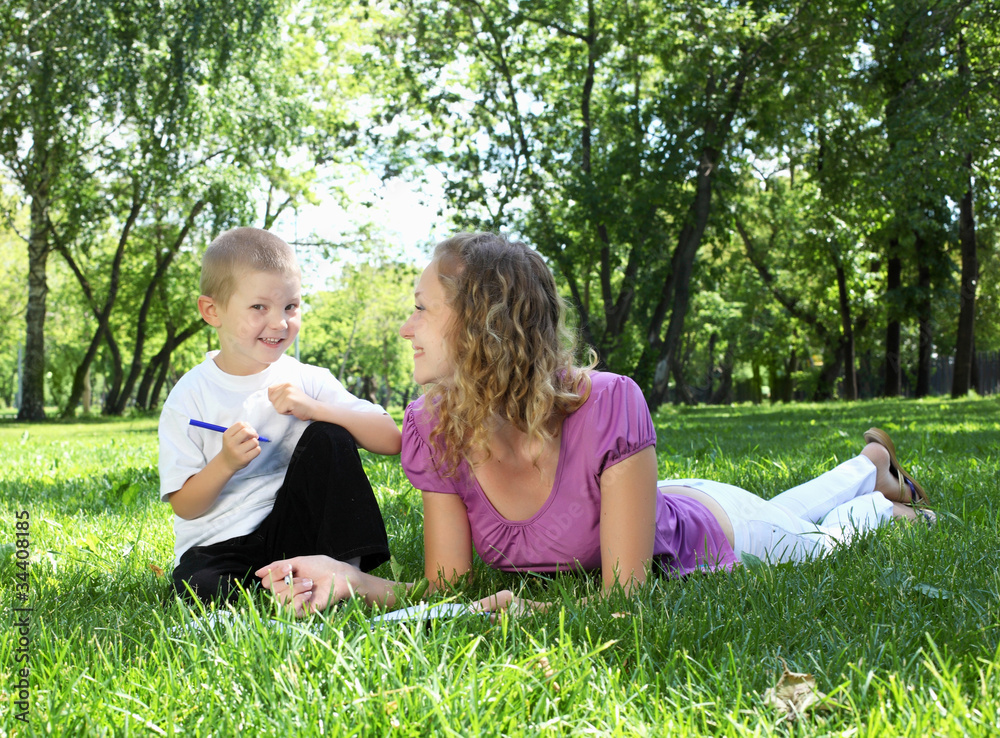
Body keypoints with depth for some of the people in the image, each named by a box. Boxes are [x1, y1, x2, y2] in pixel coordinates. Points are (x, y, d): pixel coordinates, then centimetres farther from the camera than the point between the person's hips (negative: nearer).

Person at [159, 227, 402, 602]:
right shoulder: (191, 396, -4)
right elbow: (185, 507, -4)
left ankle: (348, 570, -17)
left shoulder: (307, 380, -1)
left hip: (292, 531, 2)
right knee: (200, 589, -34)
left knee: (328, 437, -18)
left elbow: (390, 439, -12)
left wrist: (313, 409, -23)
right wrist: (226, 463, -23)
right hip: (218, 546, -2)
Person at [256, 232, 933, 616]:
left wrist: (528, 611, -57)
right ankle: (868, 469, 62)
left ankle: (876, 471, 59)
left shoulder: (607, 406, -45)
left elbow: (625, 595, -39)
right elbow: (446, 593, -25)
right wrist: (350, 579, -43)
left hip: (709, 535, -4)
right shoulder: (433, 430, -30)